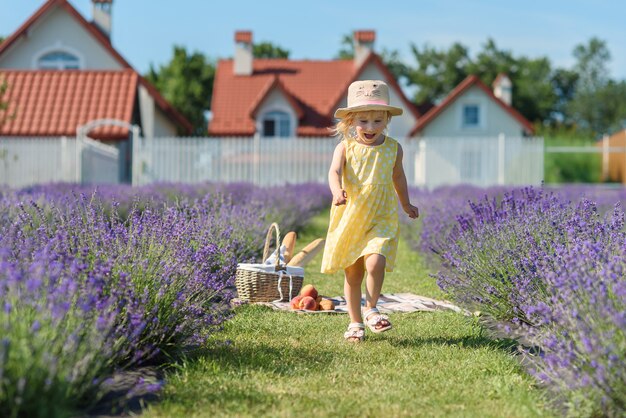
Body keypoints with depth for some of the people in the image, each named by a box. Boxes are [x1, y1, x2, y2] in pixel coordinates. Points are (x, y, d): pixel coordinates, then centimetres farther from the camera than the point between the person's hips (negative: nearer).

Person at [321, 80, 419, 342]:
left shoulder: (393, 148, 2)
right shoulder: (345, 147, -5)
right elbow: (334, 172, -21)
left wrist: (406, 205, 32)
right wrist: (337, 192, -43)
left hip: (381, 219, 0)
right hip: (349, 220, 0)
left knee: (375, 263, -22)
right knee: (352, 274, 8)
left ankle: (371, 310, 2)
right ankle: (355, 322, 23)